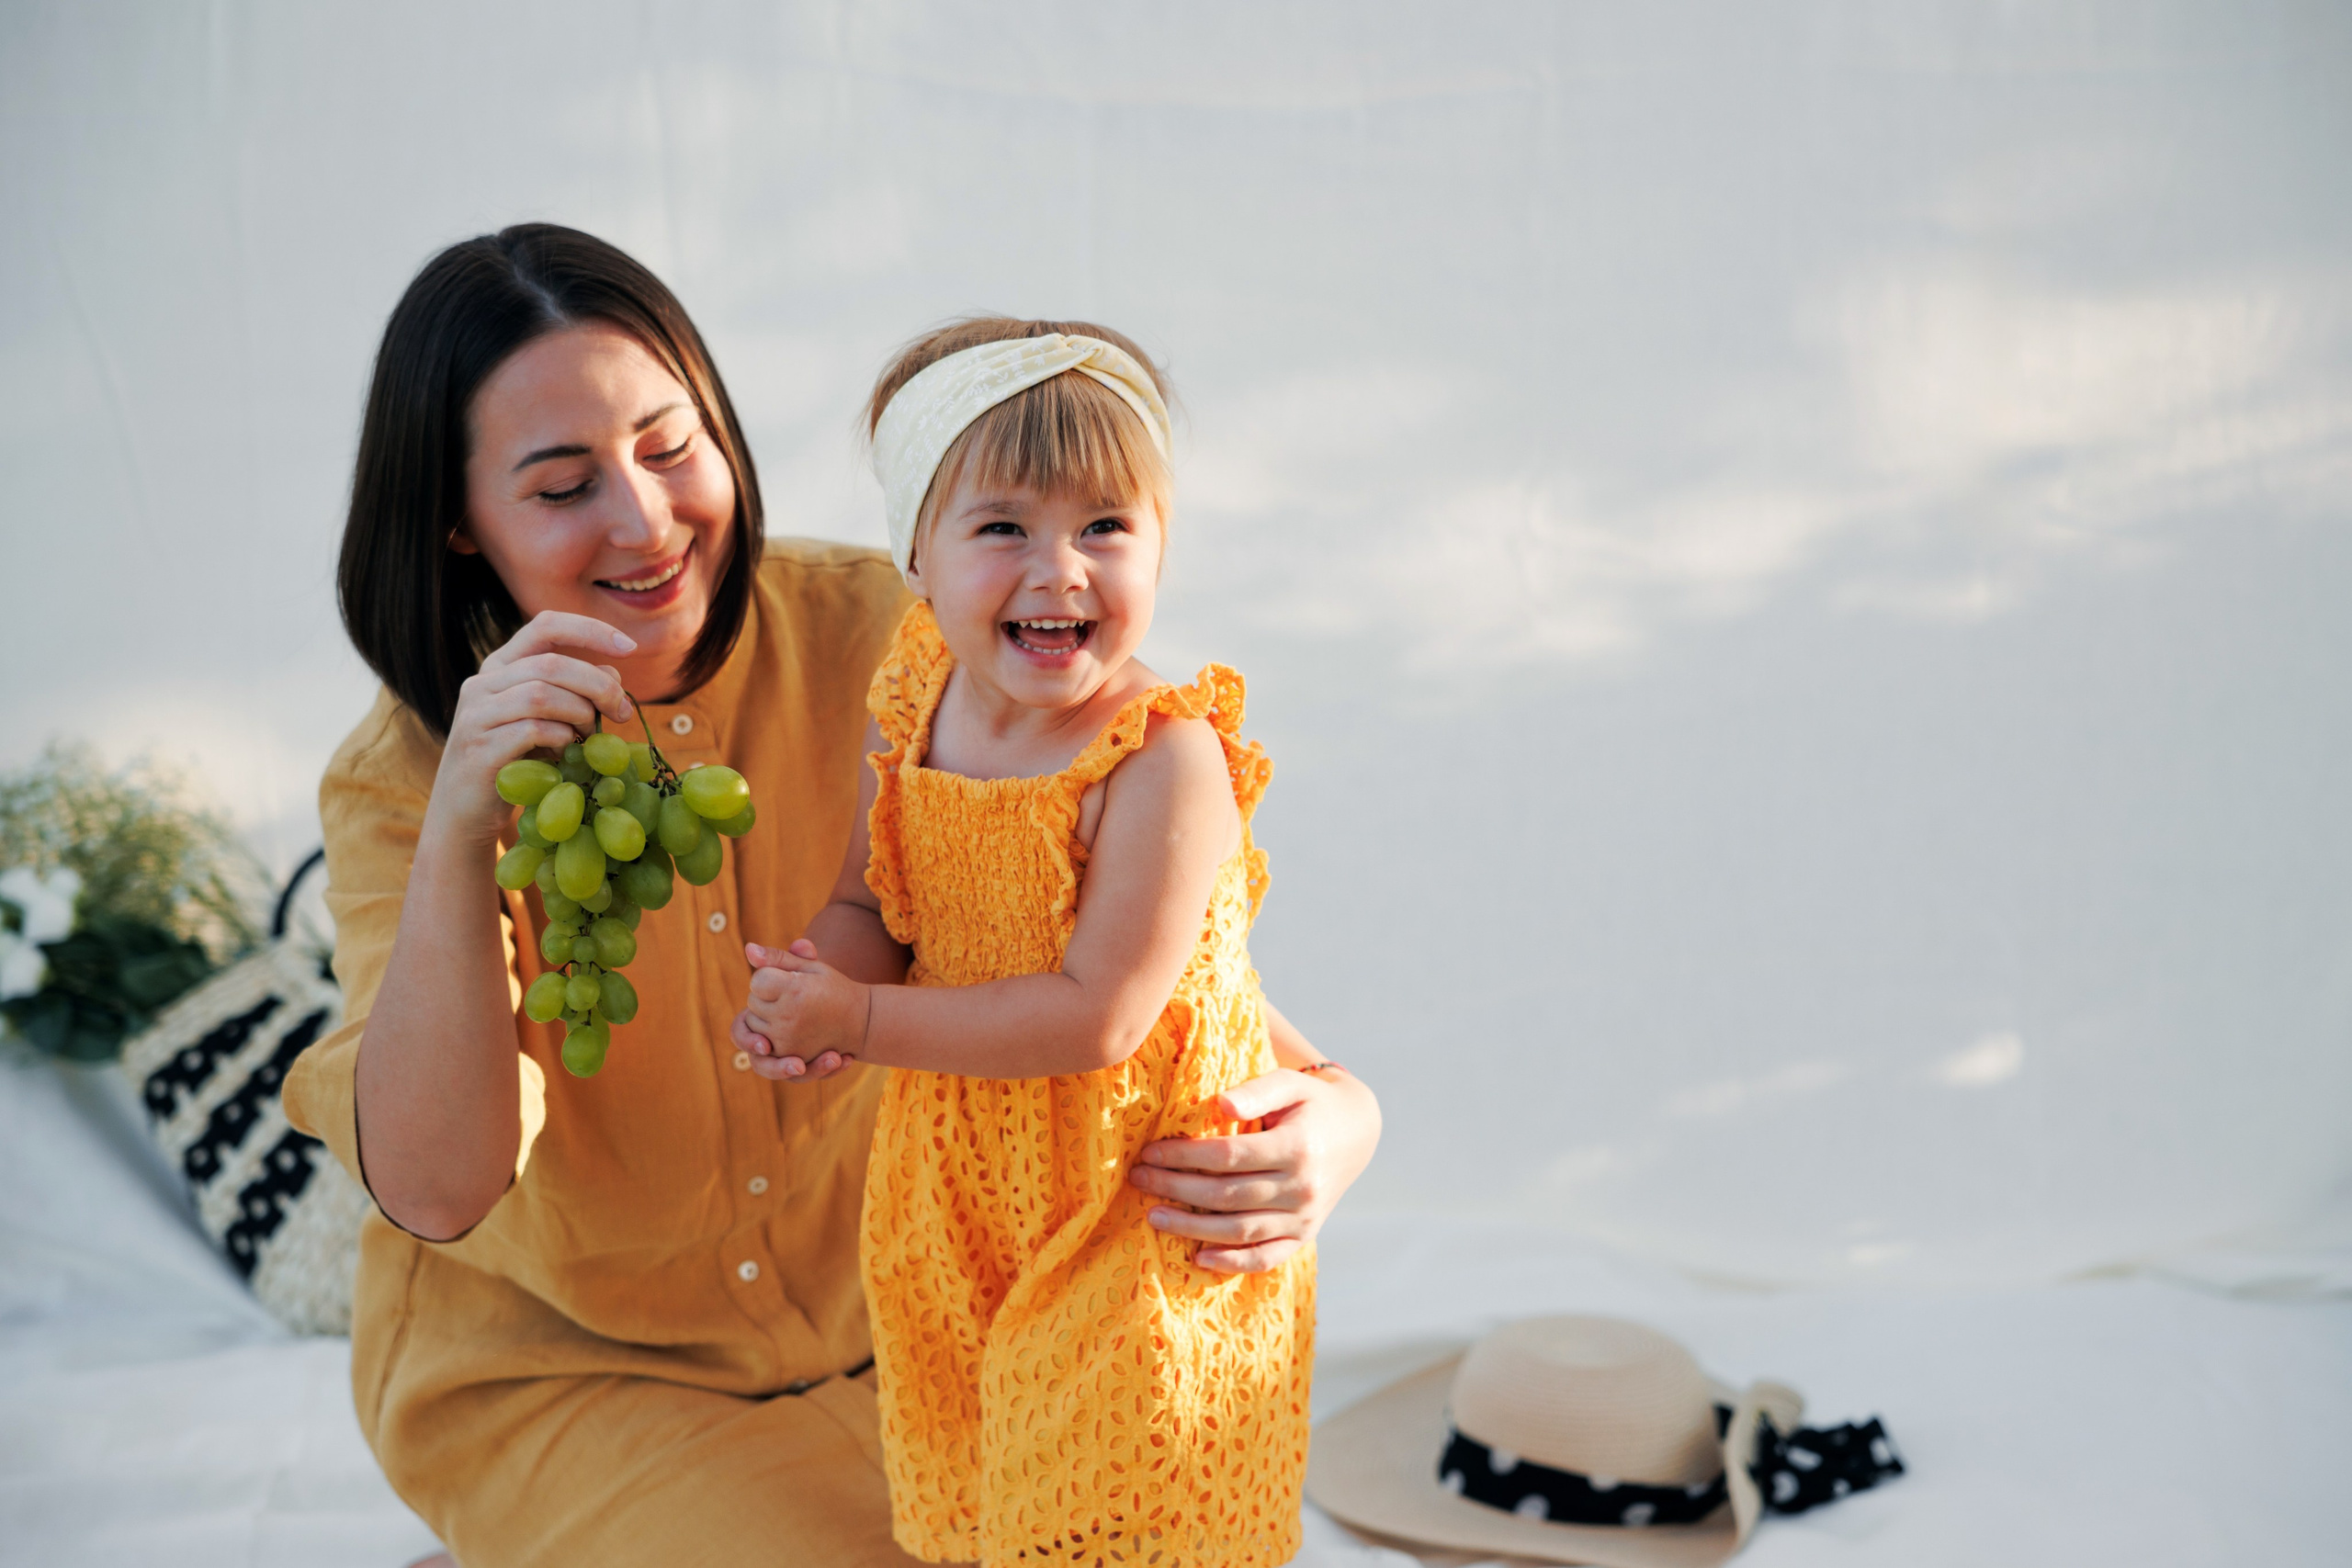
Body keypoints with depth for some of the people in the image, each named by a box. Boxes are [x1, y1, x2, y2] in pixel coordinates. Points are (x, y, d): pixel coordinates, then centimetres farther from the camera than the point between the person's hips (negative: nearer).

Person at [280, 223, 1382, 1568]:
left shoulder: (875, 644, -15)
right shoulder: (401, 784, -16)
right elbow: (434, 1190, -26)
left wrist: (1328, 1113, -37)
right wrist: (458, 837, -41)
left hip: (879, 1323, 2)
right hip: (560, 1372, -2)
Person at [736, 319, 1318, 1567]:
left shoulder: (1166, 762, -25)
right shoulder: (913, 704, -6)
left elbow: (1096, 1018, -26)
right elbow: (872, 898, 7)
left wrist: (861, 1020, -21)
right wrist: (815, 983, -16)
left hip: (1139, 1224, -6)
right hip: (959, 1216, 6)